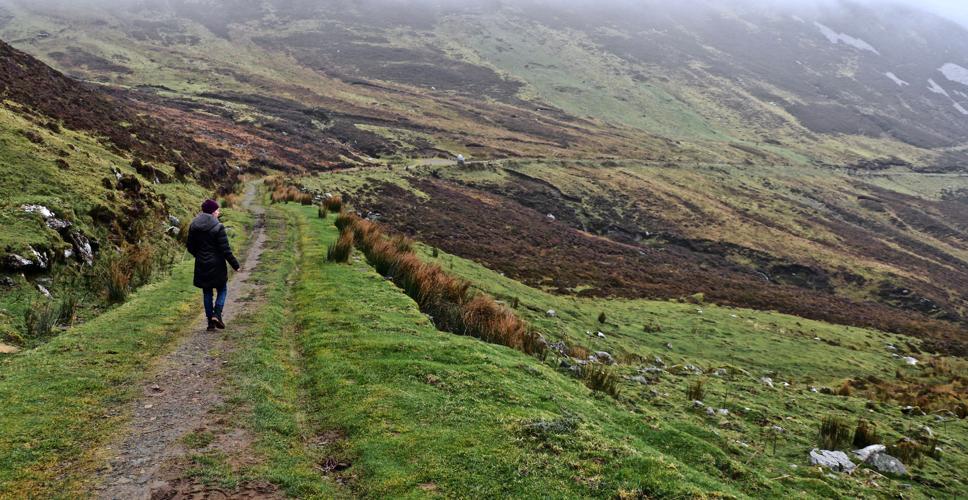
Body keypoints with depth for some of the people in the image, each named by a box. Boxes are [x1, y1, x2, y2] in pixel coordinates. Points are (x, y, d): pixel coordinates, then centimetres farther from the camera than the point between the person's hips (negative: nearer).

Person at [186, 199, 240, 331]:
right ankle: (217, 314, -6)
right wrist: (235, 264, -7)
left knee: (207, 293, 13)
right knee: (222, 290, 13)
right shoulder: (218, 227, -15)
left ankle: (210, 321, 15)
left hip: (201, 266, 5)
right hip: (216, 265, -5)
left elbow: (190, 247, 10)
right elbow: (225, 249, -15)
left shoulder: (193, 226, 2)